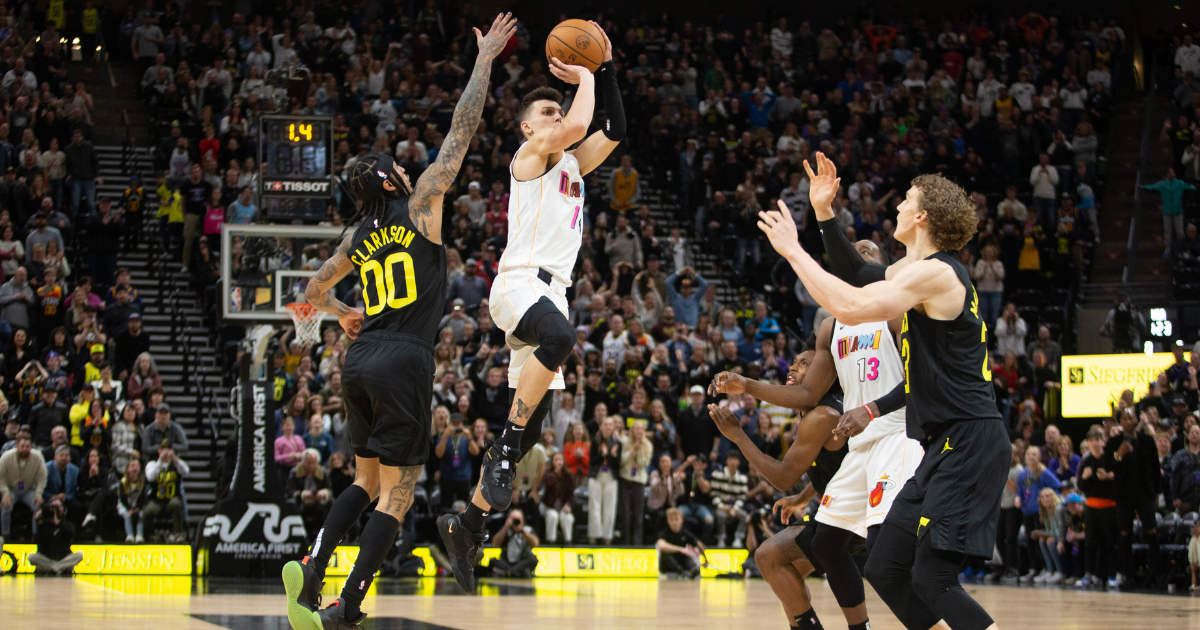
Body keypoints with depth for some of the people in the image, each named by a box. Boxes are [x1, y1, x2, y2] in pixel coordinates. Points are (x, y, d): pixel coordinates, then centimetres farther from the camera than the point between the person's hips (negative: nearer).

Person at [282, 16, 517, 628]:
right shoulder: (420, 206, -1)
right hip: (403, 361, -6)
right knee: (396, 496, -2)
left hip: (360, 359, 6)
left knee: (366, 483, 19)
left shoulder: (358, 236, 14)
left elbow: (314, 290, 26)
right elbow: (462, 130, 0)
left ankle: (311, 570, -1)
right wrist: (484, 60, 7)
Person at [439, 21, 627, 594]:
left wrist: (606, 70, 16)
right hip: (519, 283, -9)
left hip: (551, 291, 9)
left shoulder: (570, 163, 25)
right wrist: (584, 78, 0)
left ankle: (464, 524, 13)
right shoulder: (531, 152, 1)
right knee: (560, 336, -41)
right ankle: (503, 449, -33)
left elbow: (612, 131, 21)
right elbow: (576, 126, -16)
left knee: (531, 426, 5)